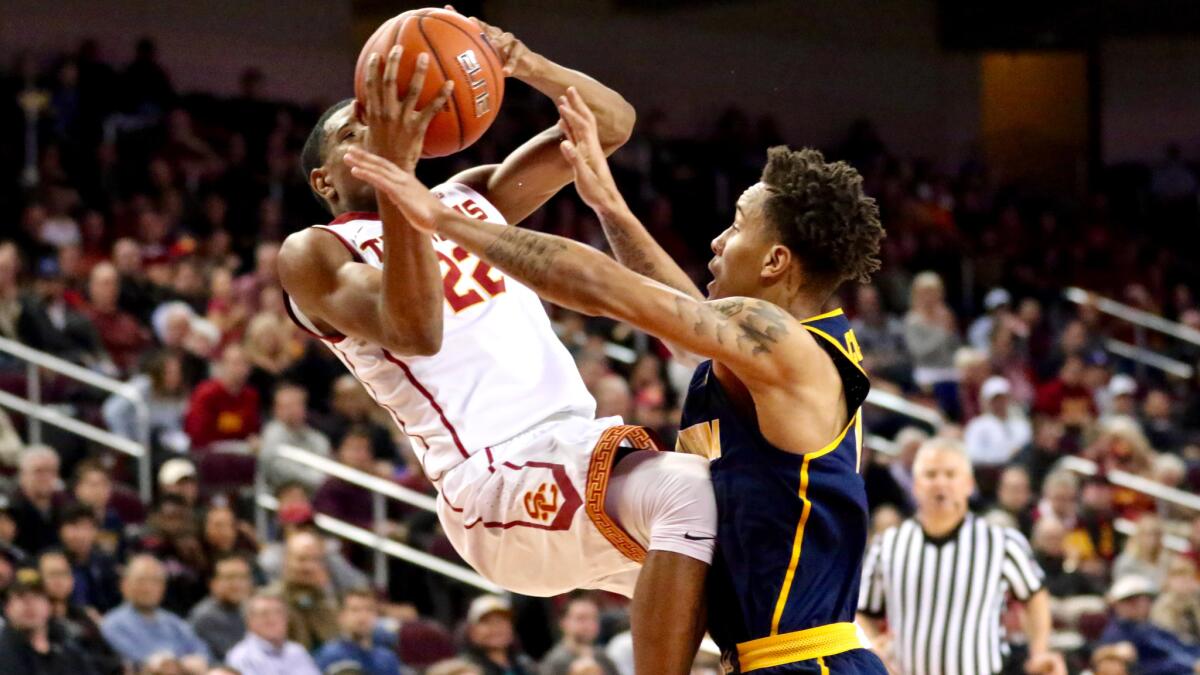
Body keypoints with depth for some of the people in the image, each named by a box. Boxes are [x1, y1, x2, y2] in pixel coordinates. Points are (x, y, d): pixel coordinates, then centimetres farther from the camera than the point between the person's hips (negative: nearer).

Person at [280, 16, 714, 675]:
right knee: (689, 492, -32)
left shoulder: (471, 195, 23)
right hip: (499, 481, -8)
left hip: (584, 450, 8)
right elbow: (415, 332, -18)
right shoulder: (315, 253, 4)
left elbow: (611, 124, 13)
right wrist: (394, 172, -24)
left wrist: (523, 64, -7)